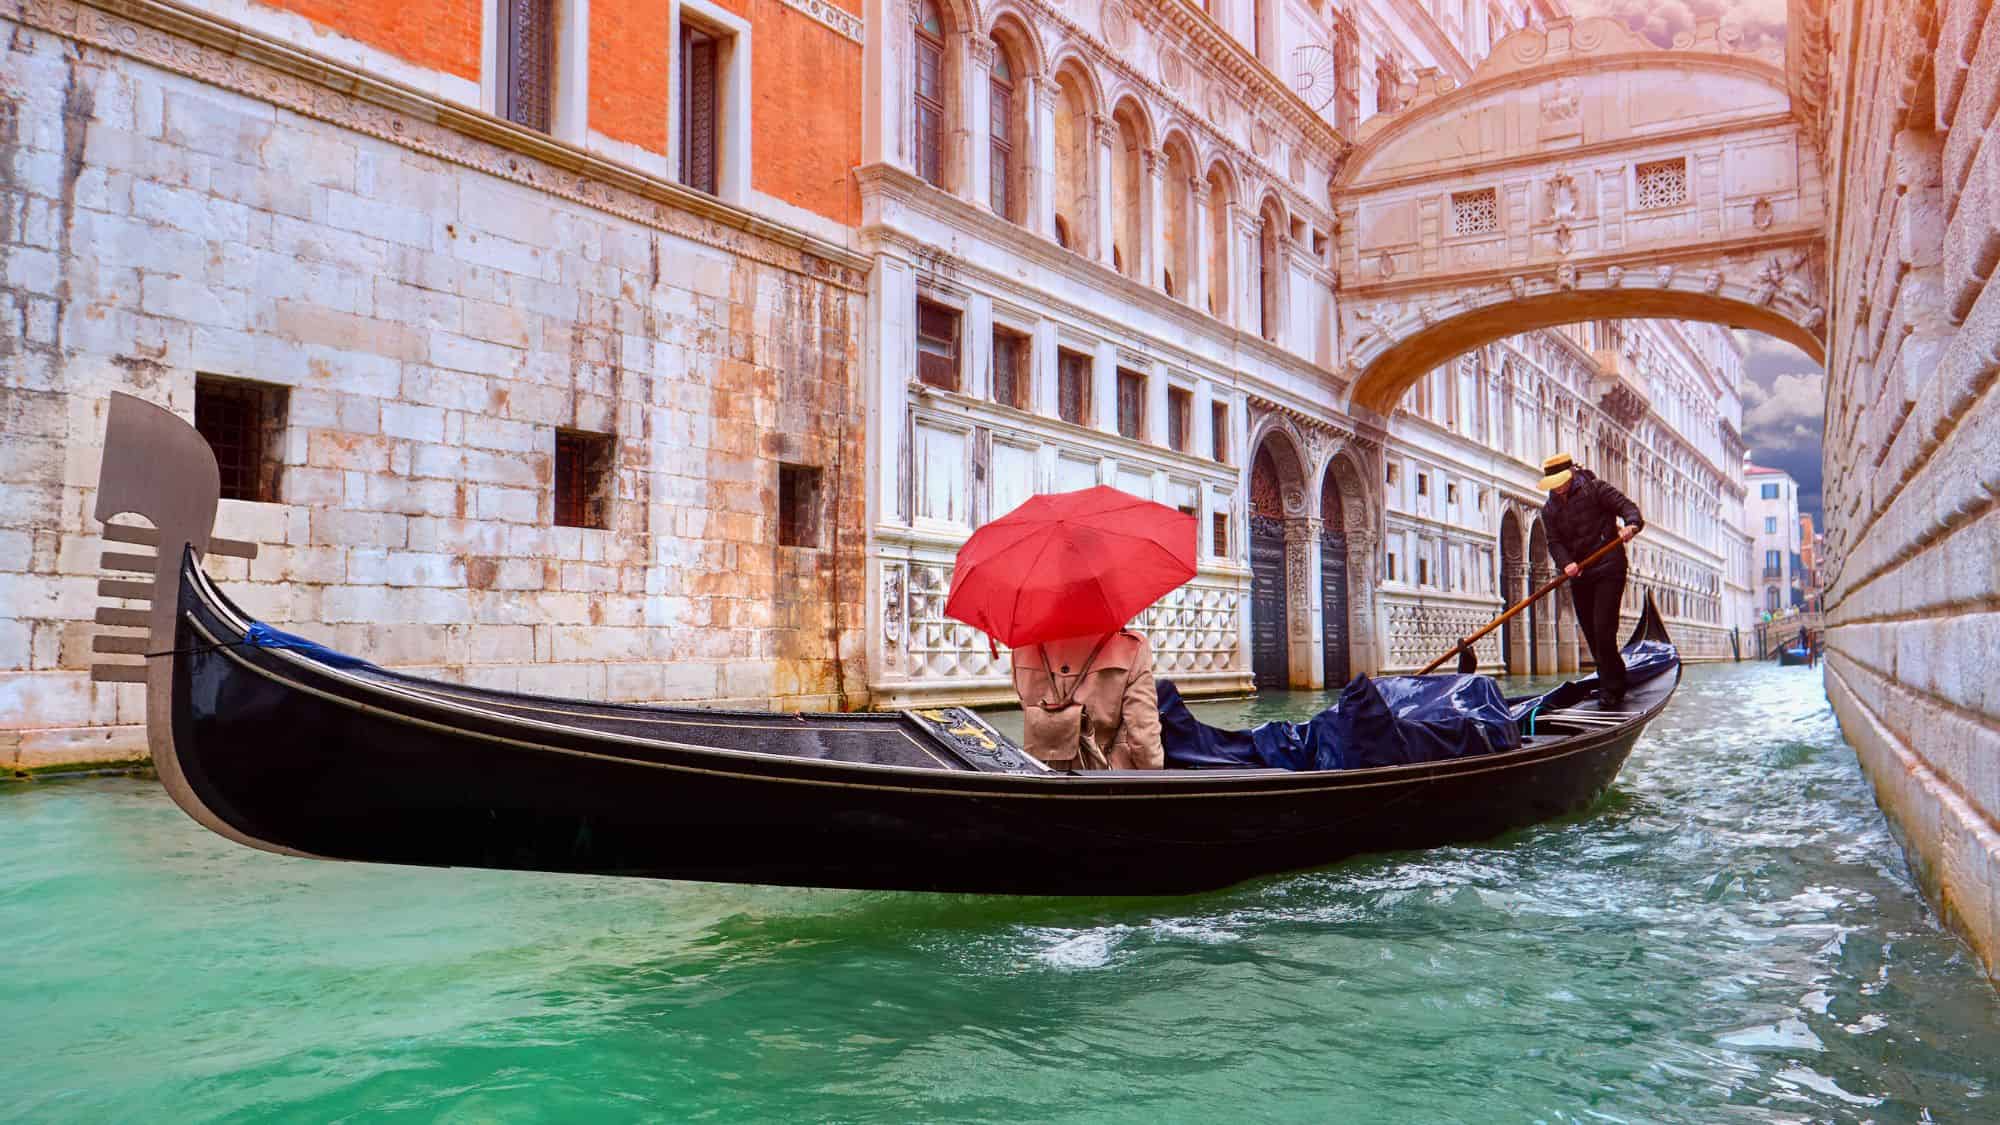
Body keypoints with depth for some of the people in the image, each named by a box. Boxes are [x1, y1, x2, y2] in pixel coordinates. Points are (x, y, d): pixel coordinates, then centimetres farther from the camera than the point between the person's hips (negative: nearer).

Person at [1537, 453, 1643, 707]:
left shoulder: (1594, 489, -1)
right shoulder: (1549, 510, 12)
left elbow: (1625, 505, -9)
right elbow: (1554, 543, 2)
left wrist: (1631, 524, -31)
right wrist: (1566, 563, -17)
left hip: (1608, 569, -6)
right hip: (1579, 575, 6)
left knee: (1603, 629, -13)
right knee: (1591, 634, 8)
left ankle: (1610, 688, -6)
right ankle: (1615, 683, 21)